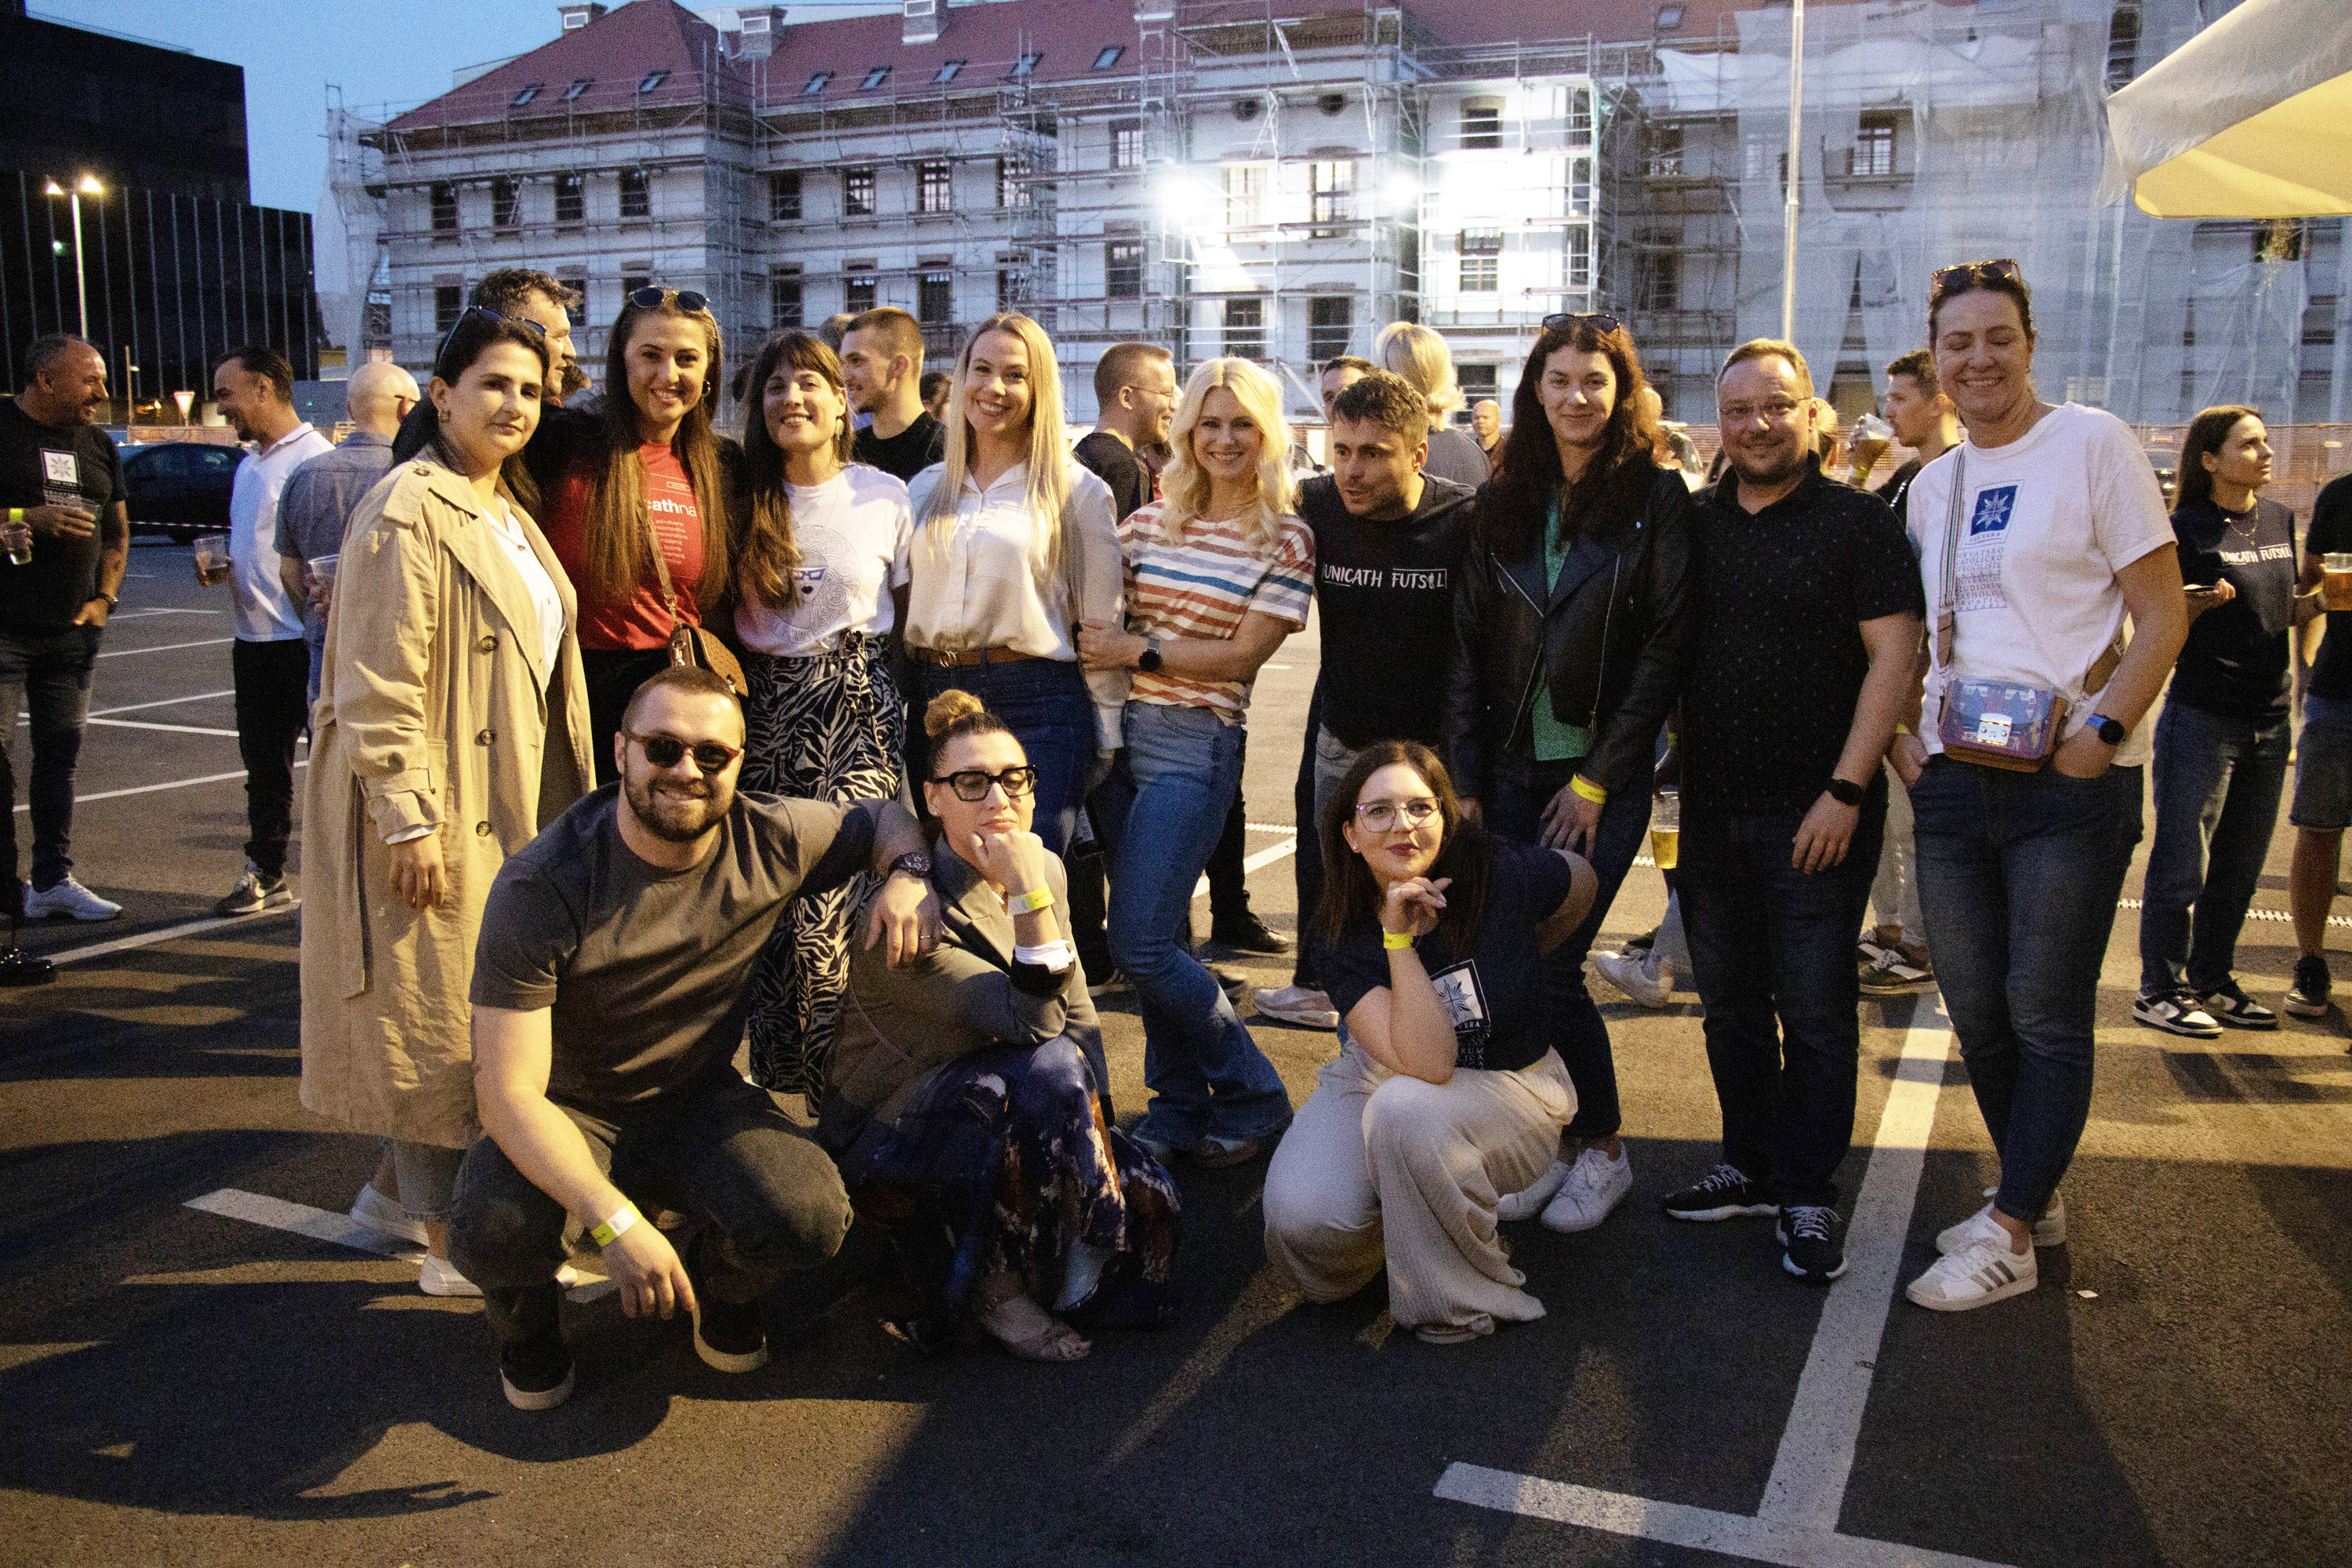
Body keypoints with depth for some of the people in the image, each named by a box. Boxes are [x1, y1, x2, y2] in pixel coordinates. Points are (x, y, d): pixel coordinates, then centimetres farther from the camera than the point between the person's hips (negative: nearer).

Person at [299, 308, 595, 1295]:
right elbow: (379, 687, -19)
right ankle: (448, 1243, 10)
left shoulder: (508, 509, 14)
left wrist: (557, 801, 19)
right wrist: (410, 819, -22)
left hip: (505, 800, 9)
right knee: (439, 1018, -1)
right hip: (436, 809, -9)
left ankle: (401, 1182, 33)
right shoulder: (409, 512, -14)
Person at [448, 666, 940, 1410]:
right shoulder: (540, 886, -23)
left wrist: (909, 875, -15)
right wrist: (617, 1222, -38)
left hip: (703, 1100, 2)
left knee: (810, 1220, -26)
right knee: (495, 1232, -34)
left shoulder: (769, 840, -12)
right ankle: (528, 1320, 8)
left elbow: (882, 817, 11)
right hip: (569, 1116, -2)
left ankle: (722, 1289, 14)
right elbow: (508, 1089, -27)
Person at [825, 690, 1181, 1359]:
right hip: (888, 1140, -6)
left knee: (1147, 1197, -15)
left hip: (1006, 1123, 6)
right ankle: (995, 1288, -15)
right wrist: (1028, 895, -36)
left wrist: (1094, 1122, -5)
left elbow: (1079, 1016, 7)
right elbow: (1034, 1022, -30)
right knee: (1051, 1070, -32)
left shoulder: (1046, 868, 0)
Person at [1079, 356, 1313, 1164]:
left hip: (1197, 744, -5)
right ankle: (1179, 1106, 24)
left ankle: (1254, 1095, 11)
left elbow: (1244, 653, -8)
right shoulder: (1150, 521, 12)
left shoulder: (1286, 539, -2)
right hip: (1123, 733, 5)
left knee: (1140, 941, -8)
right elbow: (1100, 622, 12)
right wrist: (1104, 645, -9)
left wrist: (1140, 650, -9)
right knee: (1151, 937, 9)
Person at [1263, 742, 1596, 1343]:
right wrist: (1400, 941, -35)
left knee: (1406, 1108, -35)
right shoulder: (1342, 934, -16)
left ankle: (1463, 1301, -10)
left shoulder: (1505, 876, -20)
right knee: (1304, 1219, -26)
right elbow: (1428, 1063, -28)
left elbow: (1582, 882, 6)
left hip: (1510, 1085, -1)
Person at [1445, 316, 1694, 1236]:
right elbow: (1467, 646, 8)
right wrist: (1465, 779, 1)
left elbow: (1667, 645, -7)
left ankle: (1603, 1149, 14)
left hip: (1603, 772, -4)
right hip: (1512, 769, 4)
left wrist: (1597, 780, -9)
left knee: (1550, 968, -8)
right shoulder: (1503, 503, 9)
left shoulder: (1655, 498, -2)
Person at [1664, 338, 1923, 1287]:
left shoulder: (1856, 521, -4)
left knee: (1814, 1009, 1)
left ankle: (1808, 1194, 13)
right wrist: (1675, 762, 8)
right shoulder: (1695, 525, 10)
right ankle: (1749, 1166, 27)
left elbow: (1893, 656, -9)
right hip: (1710, 810, 5)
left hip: (1815, 815, -5)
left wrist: (1845, 791, -14)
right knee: (1729, 1002, 13)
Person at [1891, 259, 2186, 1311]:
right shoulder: (1932, 484, 14)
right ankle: (2035, 1195, 29)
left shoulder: (2092, 444, -4)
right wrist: (1896, 735, 6)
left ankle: (2010, 1235, 10)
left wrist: (2105, 730, -18)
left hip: (2069, 781, -6)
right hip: (1950, 780, 6)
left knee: (2046, 1016, 0)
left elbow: (2162, 617, -7)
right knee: (1978, 1015, 12)